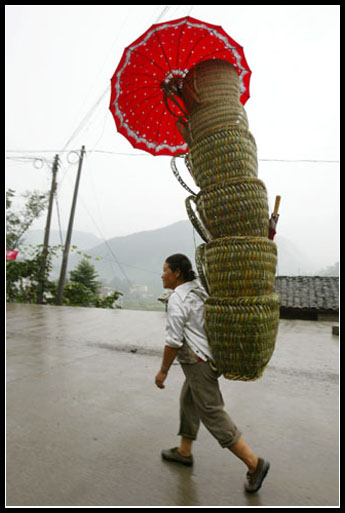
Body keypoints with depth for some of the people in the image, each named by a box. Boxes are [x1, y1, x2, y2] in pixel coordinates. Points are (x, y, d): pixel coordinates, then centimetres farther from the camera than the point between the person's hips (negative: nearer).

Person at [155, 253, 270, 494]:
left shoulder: (177, 300, -21)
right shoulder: (199, 289, 6)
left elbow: (174, 341, -20)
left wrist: (163, 370, -9)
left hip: (200, 363, -9)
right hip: (211, 357, 10)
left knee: (212, 415, 2)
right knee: (188, 402, 22)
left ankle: (255, 463, 8)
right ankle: (184, 452, 37)